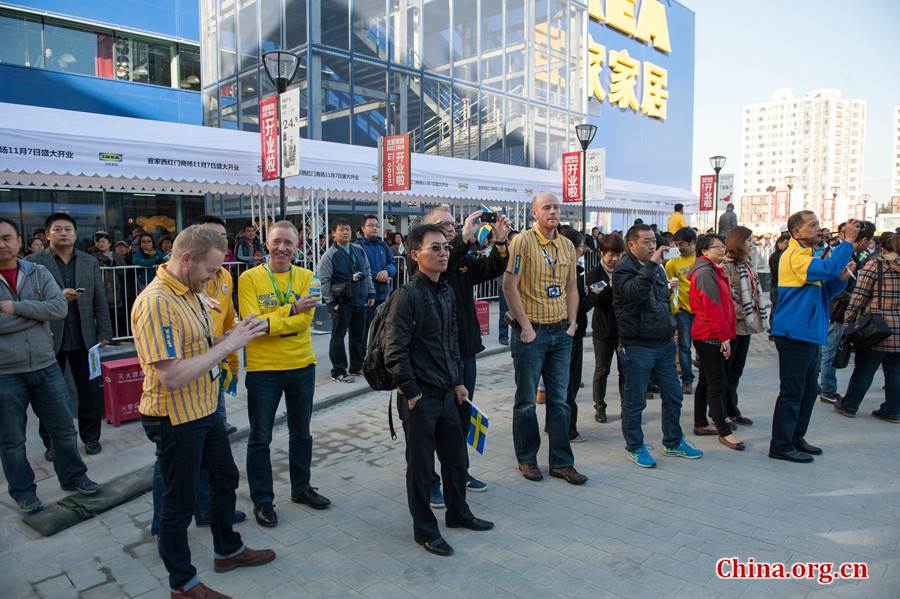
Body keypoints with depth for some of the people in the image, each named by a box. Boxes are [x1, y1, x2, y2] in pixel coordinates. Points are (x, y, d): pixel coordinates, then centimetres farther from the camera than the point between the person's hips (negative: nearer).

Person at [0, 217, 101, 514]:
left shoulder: (39, 273, 2)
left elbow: (60, 308, -10)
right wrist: (38, 312, -12)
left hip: (46, 367, 2)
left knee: (63, 428, 14)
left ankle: (73, 477, 32)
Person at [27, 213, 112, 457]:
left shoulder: (90, 262, 7)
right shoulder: (34, 262, -1)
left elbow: (100, 300, 6)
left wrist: (104, 334, 1)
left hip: (84, 338, 2)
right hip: (50, 339, -2)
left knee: (90, 390, 7)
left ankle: (91, 436, 22)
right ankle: (51, 442, 23)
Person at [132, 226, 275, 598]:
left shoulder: (190, 292, 4)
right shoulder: (156, 303, -25)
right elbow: (172, 378, -30)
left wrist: (238, 335, 1)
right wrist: (228, 345, -26)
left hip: (205, 410, 9)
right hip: (176, 419, -9)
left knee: (226, 479, 23)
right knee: (179, 502, 9)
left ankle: (228, 550, 44)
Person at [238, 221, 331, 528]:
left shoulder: (306, 277, -1)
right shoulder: (249, 278, -7)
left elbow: (304, 321, -12)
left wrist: (268, 322, -20)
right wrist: (292, 309, -21)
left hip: (302, 366, 3)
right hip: (263, 368, -3)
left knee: (301, 432, 18)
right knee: (260, 438, 9)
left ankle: (301, 488, 37)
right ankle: (262, 500, 26)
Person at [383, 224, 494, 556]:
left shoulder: (447, 292, 8)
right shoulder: (408, 294, -17)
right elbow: (394, 352, -19)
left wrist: (458, 382, 16)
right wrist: (412, 393, -16)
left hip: (446, 392, 8)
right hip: (419, 398, -8)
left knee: (456, 456, 19)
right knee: (421, 465, 7)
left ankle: (458, 513, 40)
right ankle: (425, 530, 25)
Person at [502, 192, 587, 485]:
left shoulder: (567, 246, 10)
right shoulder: (523, 242, -9)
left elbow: (571, 287, 16)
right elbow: (509, 286, -14)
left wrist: (572, 323, 6)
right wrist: (525, 326, -14)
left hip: (561, 332, 6)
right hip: (531, 332, -5)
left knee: (559, 399, 11)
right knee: (526, 400, 6)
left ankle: (561, 463, 21)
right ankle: (527, 459, 23)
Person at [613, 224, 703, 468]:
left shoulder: (657, 268, 15)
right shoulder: (623, 269, -11)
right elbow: (635, 293, -31)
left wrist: (670, 327, 18)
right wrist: (651, 265, -34)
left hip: (663, 344, 8)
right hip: (637, 346, -8)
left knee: (673, 395, 14)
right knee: (635, 400, 2)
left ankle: (673, 442, 30)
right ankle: (635, 447, 18)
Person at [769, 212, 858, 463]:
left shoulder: (806, 255, 18)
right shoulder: (794, 256, -14)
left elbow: (823, 292, 19)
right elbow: (827, 268, -30)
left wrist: (841, 277, 1)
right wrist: (848, 241, -21)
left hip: (808, 334, 10)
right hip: (794, 334, -10)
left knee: (809, 389, 17)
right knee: (792, 392, -4)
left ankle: (796, 439, 28)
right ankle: (781, 445, 4)